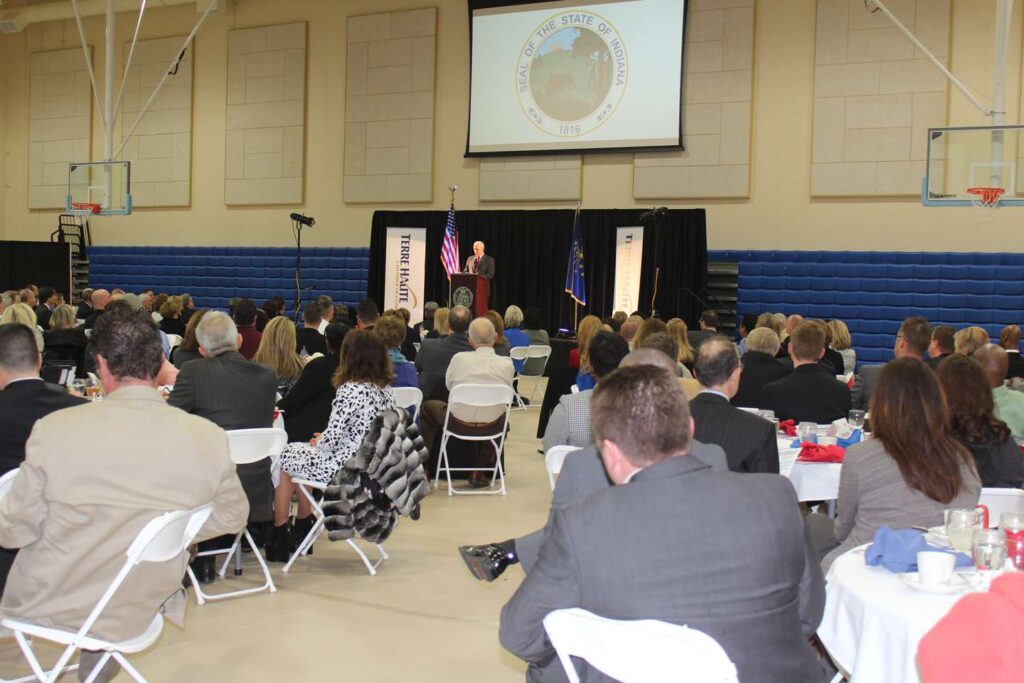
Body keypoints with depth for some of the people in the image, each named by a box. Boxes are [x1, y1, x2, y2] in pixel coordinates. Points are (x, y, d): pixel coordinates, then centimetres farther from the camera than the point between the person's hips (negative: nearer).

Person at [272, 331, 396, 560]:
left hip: (344, 469, -8)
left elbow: (331, 440, -21)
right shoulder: (386, 390, 2)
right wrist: (323, 441, 13)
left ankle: (280, 532, 21)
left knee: (284, 457, 14)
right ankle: (303, 525, 35)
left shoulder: (350, 390, -21)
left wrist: (317, 443, 2)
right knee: (300, 451, 27)